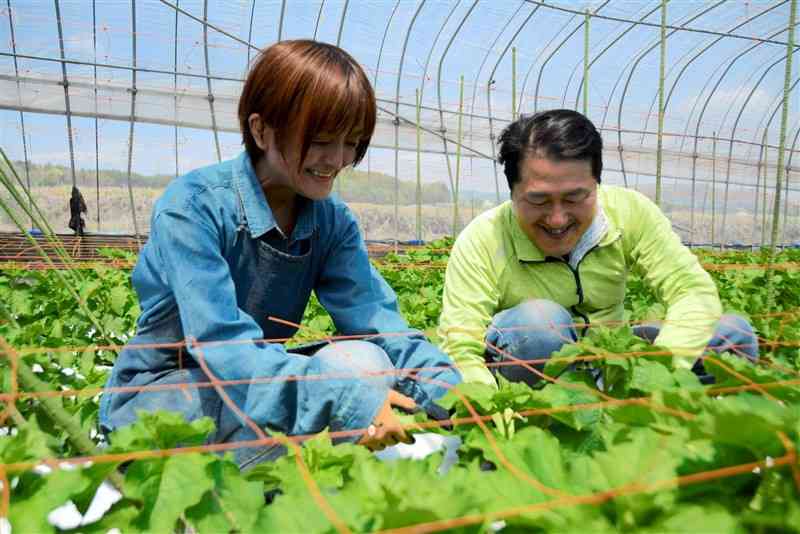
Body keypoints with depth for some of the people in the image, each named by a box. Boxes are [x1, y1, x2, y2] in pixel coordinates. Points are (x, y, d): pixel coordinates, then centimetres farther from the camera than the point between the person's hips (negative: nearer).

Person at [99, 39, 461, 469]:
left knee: (367, 361, -22)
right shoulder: (192, 208, -22)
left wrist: (446, 388, -31)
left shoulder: (333, 222, -5)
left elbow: (375, 318, -15)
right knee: (346, 368, -28)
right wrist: (341, 396, -44)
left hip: (257, 388, 5)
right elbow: (221, 341, -32)